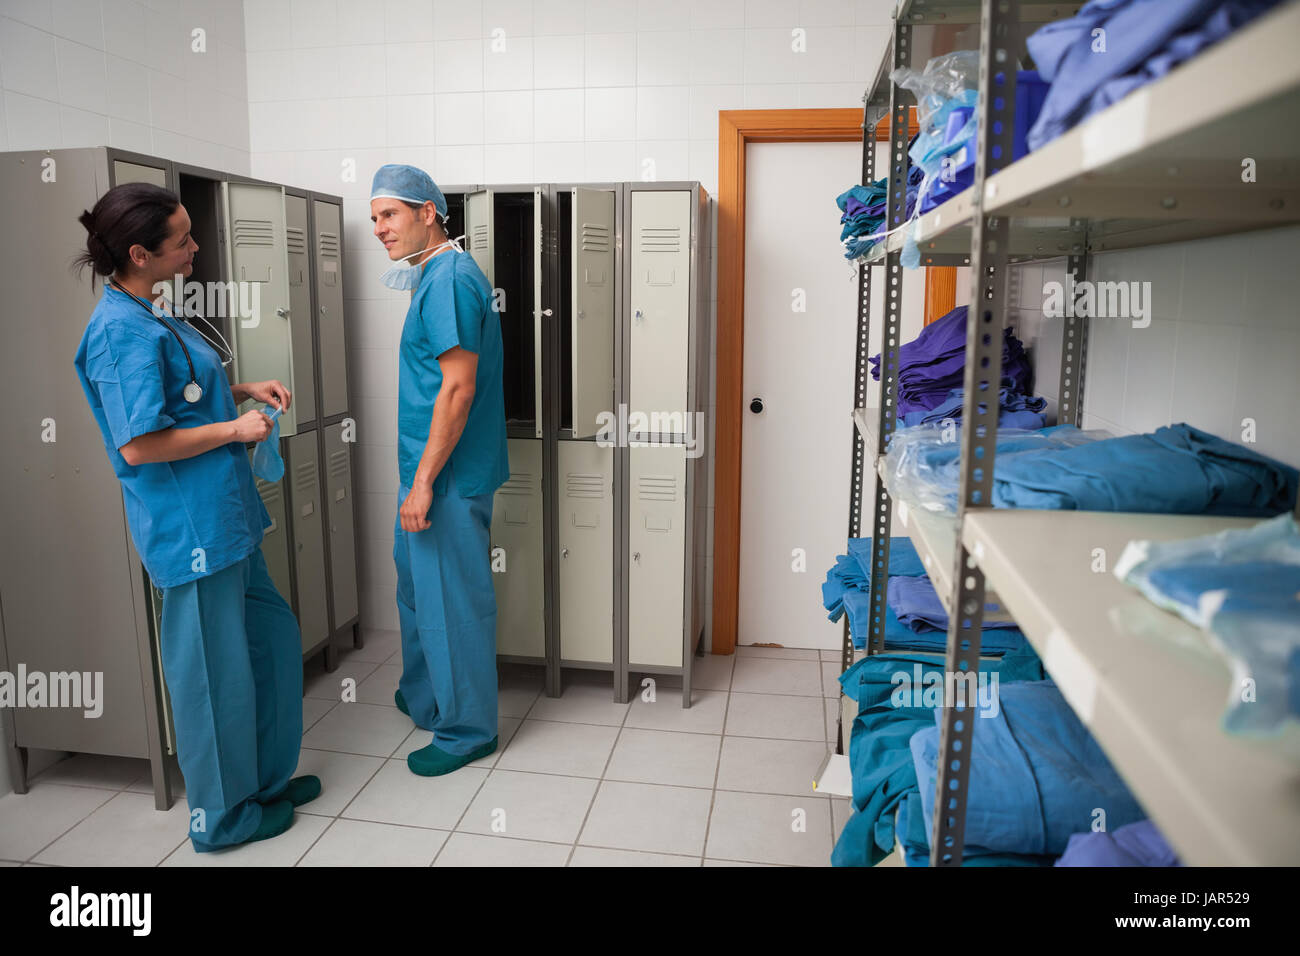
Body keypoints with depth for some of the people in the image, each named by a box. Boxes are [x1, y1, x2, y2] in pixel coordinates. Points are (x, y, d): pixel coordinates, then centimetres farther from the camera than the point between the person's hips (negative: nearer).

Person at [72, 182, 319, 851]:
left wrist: (245, 390, 11)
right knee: (216, 671, 4)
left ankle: (266, 777, 36)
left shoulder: (147, 316, 10)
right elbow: (139, 446, -24)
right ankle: (222, 816, 24)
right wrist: (235, 429, -15)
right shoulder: (123, 332, -20)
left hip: (222, 518, 10)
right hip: (191, 527, -10)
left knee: (272, 637, 19)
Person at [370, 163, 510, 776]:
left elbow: (459, 388, -24)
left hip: (446, 474, -11)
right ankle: (423, 697, 41)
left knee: (451, 602, 2)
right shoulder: (439, 274, 14)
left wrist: (424, 481, -22)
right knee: (418, 585, 23)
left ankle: (467, 729, 18)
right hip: (428, 467, 11)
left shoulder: (449, 278, -18)